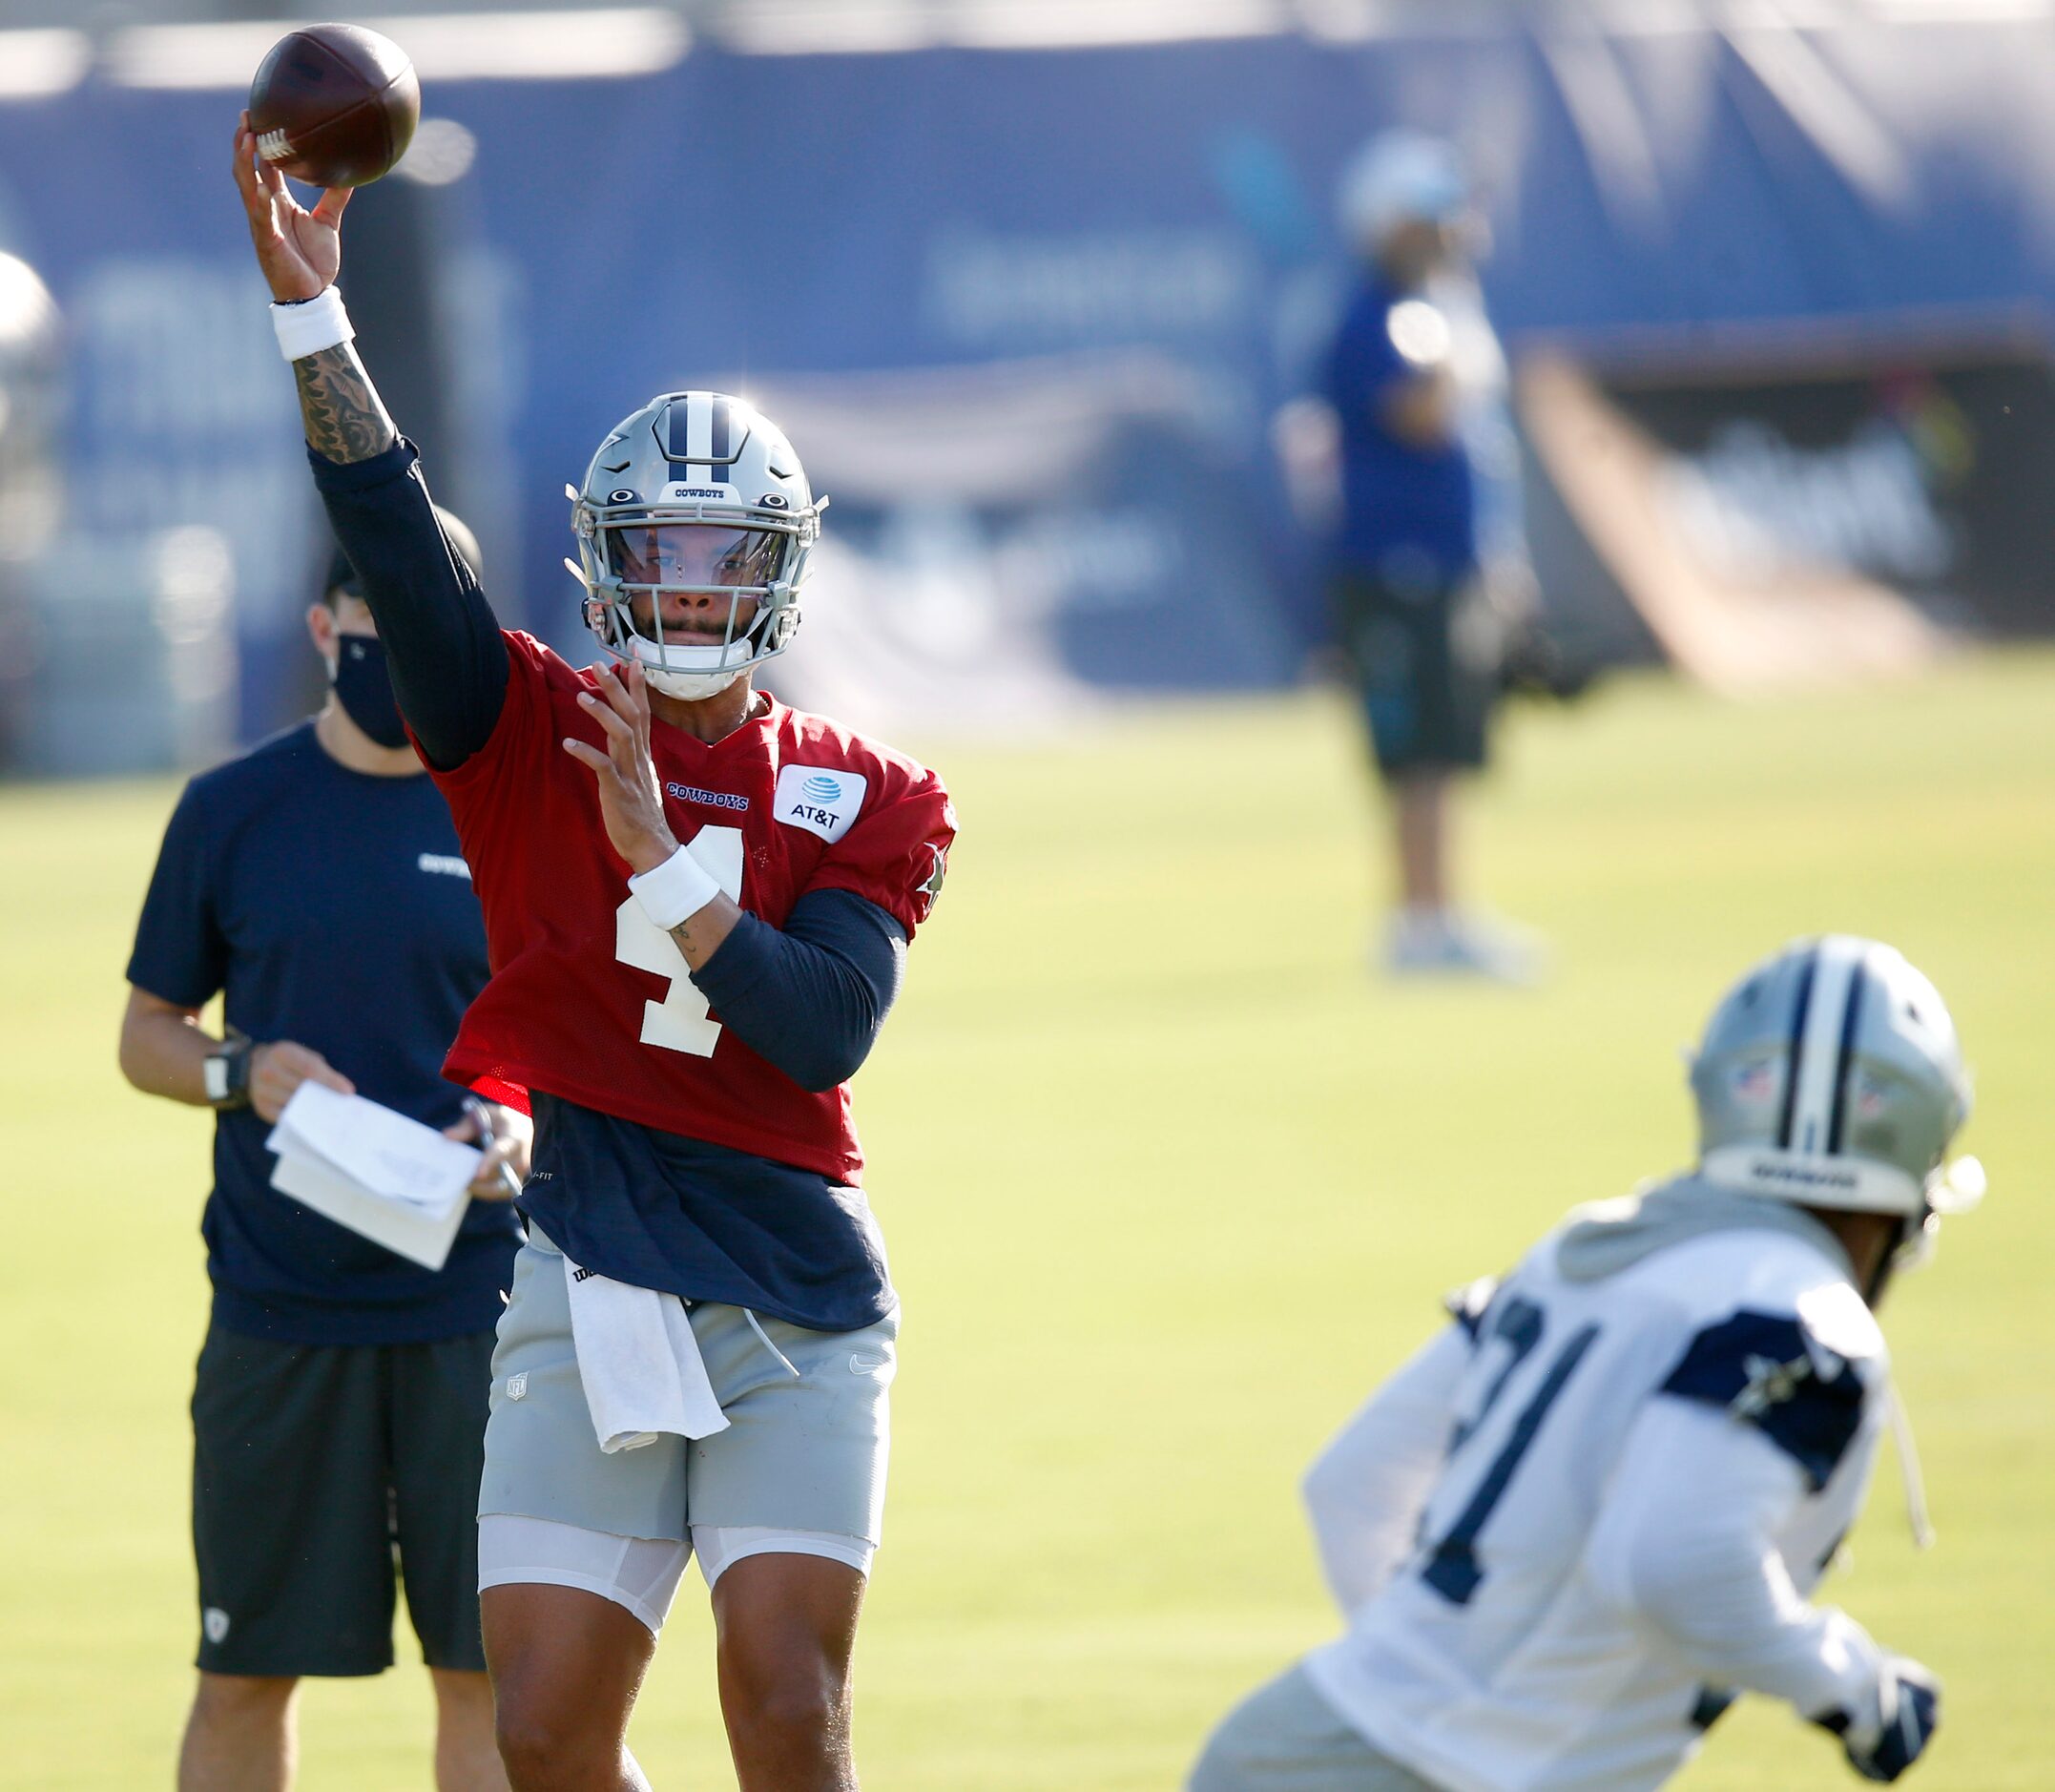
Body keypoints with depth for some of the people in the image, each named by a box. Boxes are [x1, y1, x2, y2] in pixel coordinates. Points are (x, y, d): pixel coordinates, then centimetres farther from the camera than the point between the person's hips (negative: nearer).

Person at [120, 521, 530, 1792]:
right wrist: (241, 1074, -9)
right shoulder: (234, 812, 5)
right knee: (247, 1671, 3)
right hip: (280, 1309, 1)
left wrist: (530, 1128, -13)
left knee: (489, 1665, 0)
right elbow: (147, 1031, 12)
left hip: (476, 1304, -1)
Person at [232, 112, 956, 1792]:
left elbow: (826, 1032, -11)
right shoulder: (532, 737, 4)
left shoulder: (858, 799, 4)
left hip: (794, 1291, -1)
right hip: (589, 1283, 1)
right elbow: (398, 543, -10)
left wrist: (659, 852, -20)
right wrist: (312, 309, -20)